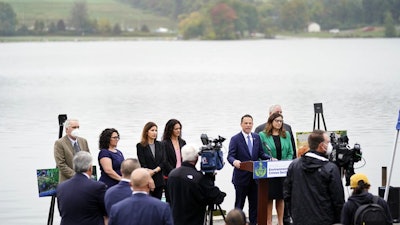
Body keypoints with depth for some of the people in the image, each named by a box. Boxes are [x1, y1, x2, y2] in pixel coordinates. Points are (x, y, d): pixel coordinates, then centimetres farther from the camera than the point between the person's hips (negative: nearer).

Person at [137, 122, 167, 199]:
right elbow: (142, 164, -6)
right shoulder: (140, 146, 0)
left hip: (159, 181, 4)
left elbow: (164, 162, 4)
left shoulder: (160, 145, 12)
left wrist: (155, 170, -10)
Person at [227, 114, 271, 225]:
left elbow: (261, 154, 11)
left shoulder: (257, 137, 10)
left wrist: (270, 158, -7)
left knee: (254, 203, 9)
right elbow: (230, 156, -13)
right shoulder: (235, 139, -6)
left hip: (254, 176, 5)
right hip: (241, 177, -5)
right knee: (239, 204, 3)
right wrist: (234, 161, -35)